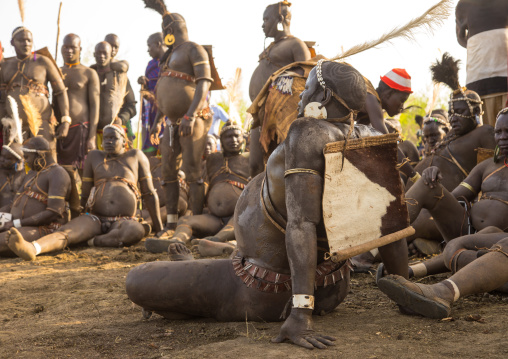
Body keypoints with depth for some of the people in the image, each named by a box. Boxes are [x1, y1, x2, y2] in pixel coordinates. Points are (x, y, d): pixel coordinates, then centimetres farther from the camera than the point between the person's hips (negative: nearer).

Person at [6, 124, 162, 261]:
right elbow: (84, 195, 16)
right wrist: (80, 221, 19)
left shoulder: (135, 156, 9)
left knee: (136, 231, -39)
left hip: (122, 222, -1)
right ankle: (31, 248, -58)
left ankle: (92, 242, -28)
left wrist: (159, 229, 9)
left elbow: (149, 193, 9)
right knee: (65, 232, -30)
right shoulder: (94, 156, 13)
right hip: (94, 219, 1)